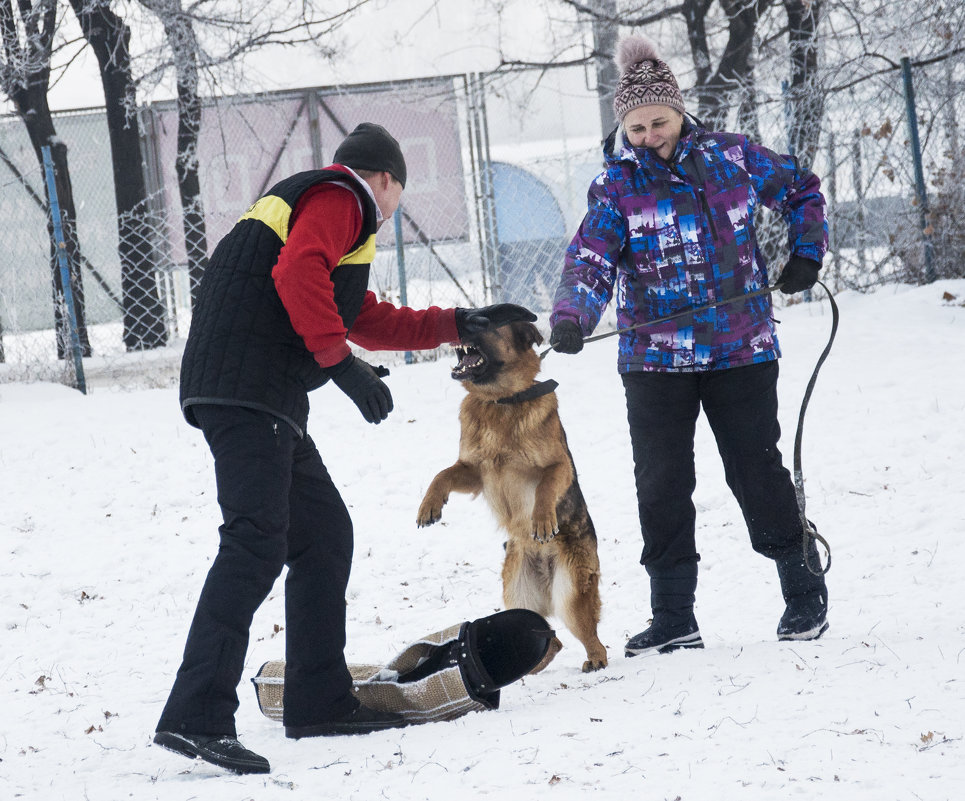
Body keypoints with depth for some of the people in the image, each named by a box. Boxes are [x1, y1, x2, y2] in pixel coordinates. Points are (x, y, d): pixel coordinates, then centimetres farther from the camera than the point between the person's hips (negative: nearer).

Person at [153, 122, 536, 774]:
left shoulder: (310, 203, 33)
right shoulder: (340, 197, 2)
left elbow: (370, 321, 41)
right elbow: (298, 273, -18)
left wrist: (462, 324, 43)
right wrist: (342, 363, -17)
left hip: (270, 402, 10)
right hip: (248, 388, -10)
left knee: (323, 533, 17)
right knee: (257, 542, -20)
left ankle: (320, 701, 21)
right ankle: (196, 716, -31)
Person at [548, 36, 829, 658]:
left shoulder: (733, 158, 1)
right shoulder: (616, 186, -2)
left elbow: (803, 189, 17)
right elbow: (591, 260, -13)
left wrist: (806, 255, 7)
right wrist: (572, 319, -30)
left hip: (741, 348, -1)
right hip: (654, 358, 1)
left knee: (756, 470, 1)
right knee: (661, 484, 1)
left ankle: (806, 593, 17)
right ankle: (674, 618, 9)